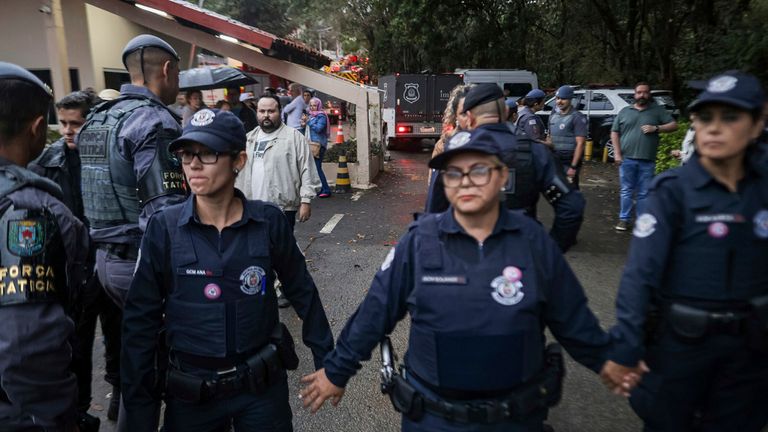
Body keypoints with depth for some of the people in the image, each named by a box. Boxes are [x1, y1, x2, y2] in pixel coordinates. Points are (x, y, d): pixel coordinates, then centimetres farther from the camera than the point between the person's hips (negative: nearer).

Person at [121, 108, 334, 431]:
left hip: (263, 386, 0)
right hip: (191, 393, 1)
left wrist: (327, 361, 6)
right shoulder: (164, 228, -11)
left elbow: (302, 293, 1)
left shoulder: (269, 221, -10)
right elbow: (141, 320, -5)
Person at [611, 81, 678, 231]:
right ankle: (624, 219, 15)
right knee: (626, 191, 6)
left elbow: (674, 125, 6)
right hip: (627, 159, 0)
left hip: (647, 161, 0)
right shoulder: (625, 111, 9)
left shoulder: (658, 110, 8)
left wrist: (656, 128, -11)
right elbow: (614, 132, 9)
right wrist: (617, 153, 0)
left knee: (644, 193, 6)